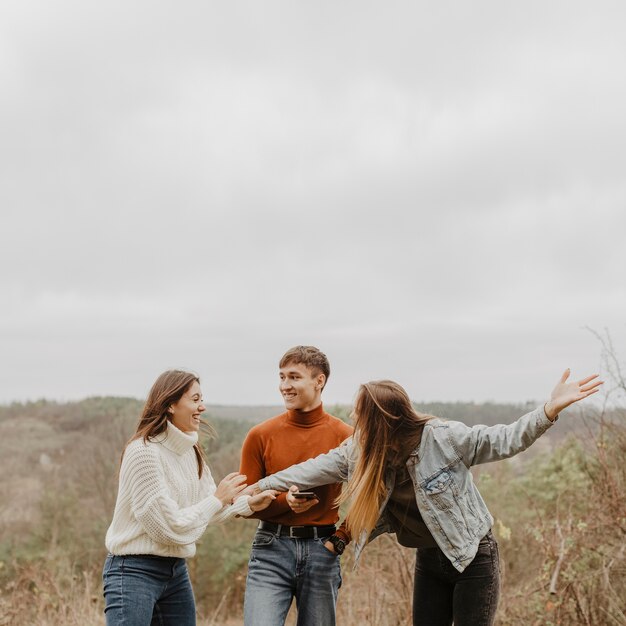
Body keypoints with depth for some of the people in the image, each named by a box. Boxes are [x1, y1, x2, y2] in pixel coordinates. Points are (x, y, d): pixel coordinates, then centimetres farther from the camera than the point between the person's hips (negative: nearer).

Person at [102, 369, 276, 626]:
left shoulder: (190, 450, 8)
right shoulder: (144, 452, -19)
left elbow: (205, 507, 13)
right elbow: (168, 526, -20)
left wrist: (248, 504, 0)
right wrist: (218, 499, -13)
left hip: (176, 571, 9)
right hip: (135, 573, -8)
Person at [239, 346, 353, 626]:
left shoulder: (345, 436, -1)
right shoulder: (261, 435, 0)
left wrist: (339, 540, -7)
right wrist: (285, 500, -14)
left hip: (322, 550, 0)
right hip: (271, 549, 0)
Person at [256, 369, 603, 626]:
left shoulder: (443, 437, -24)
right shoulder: (360, 451, -7)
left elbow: (503, 440, -22)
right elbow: (316, 470, 0)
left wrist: (551, 409, -37)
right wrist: (256, 488, 1)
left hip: (473, 557, -6)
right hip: (429, 561, 6)